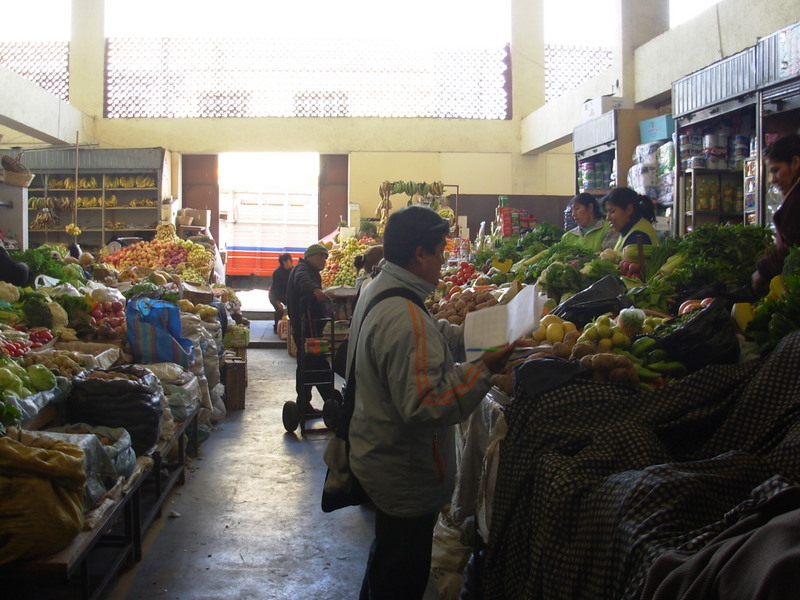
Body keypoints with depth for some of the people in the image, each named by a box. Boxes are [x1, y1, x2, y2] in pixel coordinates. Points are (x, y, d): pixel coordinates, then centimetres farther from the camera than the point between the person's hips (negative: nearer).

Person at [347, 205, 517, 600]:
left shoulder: (378, 291, 4)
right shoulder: (404, 318, -30)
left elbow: (431, 335, 16)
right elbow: (424, 404, -34)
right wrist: (482, 370, -27)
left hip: (381, 460, 10)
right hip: (406, 478, -10)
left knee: (386, 563, 29)